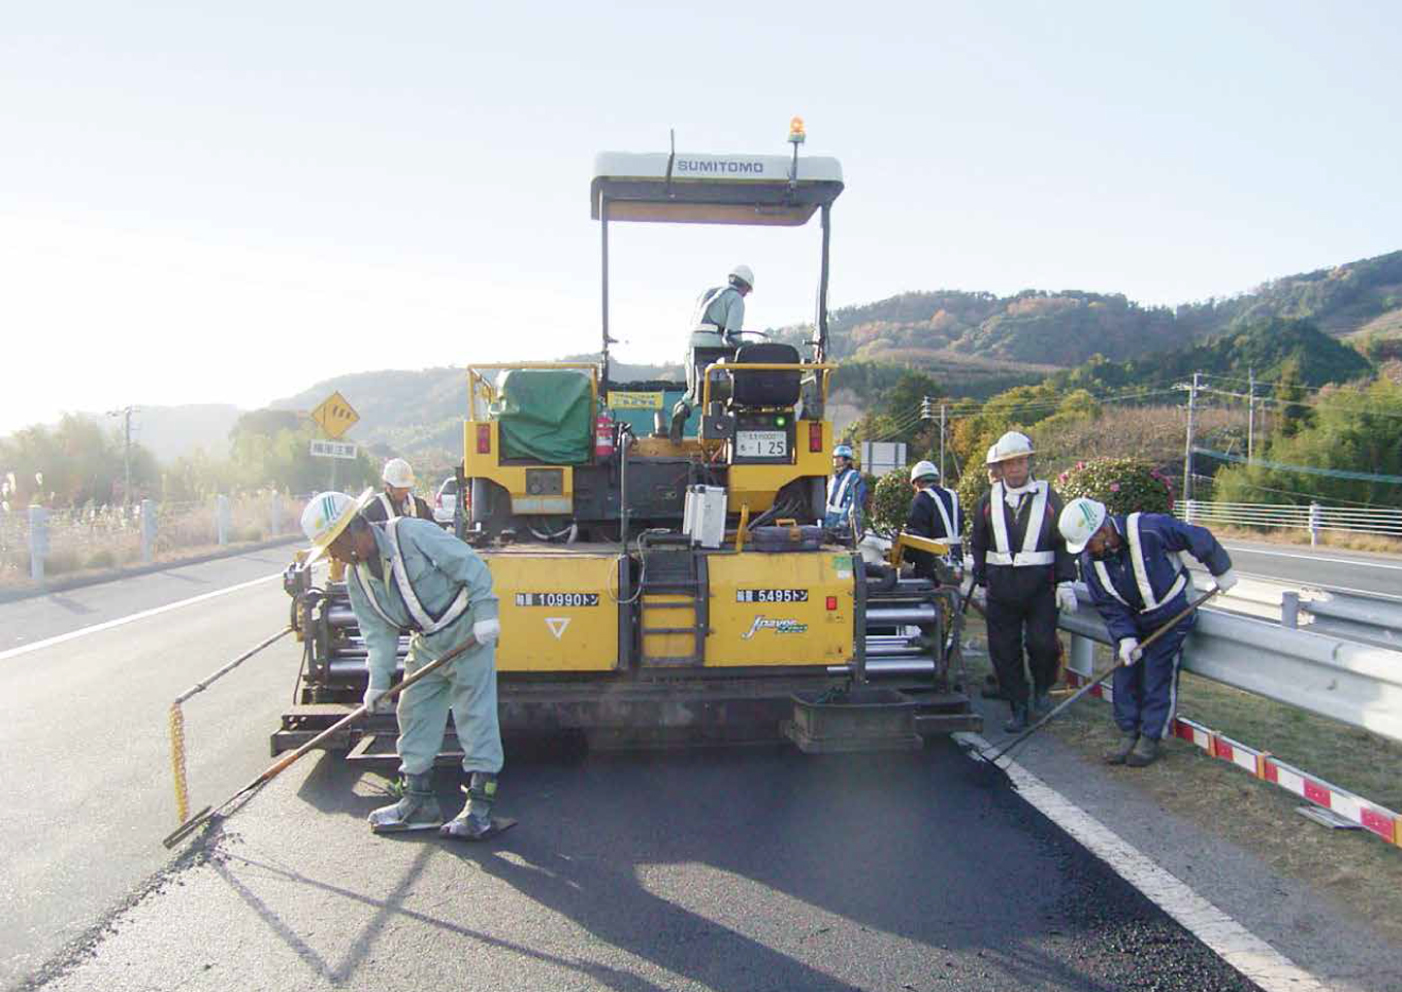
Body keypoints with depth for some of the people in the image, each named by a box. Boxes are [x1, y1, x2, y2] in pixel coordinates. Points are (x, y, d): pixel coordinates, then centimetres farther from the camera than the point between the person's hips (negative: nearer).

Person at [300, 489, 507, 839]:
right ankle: (419, 802, 23)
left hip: (467, 634, -8)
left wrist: (484, 614, -24)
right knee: (414, 715, 11)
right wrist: (378, 679, -8)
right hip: (426, 644, 8)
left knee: (475, 716, -7)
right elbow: (378, 633, 3)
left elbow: (472, 567, -20)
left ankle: (480, 808, -4)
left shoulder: (412, 534, -22)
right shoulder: (357, 577, 1)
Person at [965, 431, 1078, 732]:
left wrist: (1065, 582, -3)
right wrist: (972, 577, 10)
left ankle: (1042, 688, 21)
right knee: (1003, 650, 3)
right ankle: (1019, 709, 17)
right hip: (1000, 588, 2)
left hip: (1041, 586, -2)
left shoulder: (1048, 497, 3)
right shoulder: (989, 501, 8)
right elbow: (977, 545, 15)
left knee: (1041, 642, -10)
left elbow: (1064, 544, 4)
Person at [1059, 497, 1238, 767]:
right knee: (1125, 672, 3)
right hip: (1132, 619, 5)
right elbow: (1109, 606, -7)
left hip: (1172, 613, -5)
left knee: (1158, 676, -4)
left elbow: (1199, 539, -16)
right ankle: (1128, 734, 16)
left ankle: (1150, 739, 8)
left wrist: (1222, 572, -3)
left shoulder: (1150, 529, -31)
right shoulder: (1089, 560, -13)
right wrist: (1125, 638, -18)